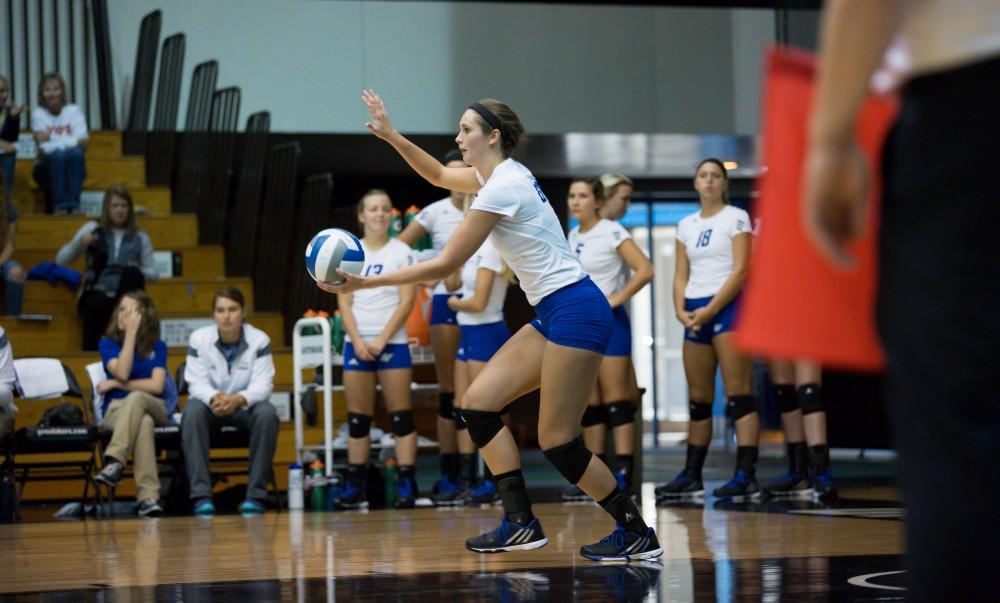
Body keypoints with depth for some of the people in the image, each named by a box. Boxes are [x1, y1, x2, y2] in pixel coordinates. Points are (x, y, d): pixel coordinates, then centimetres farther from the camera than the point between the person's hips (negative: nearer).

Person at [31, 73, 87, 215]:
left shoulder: (74, 111, 3)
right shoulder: (38, 113, 0)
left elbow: (83, 142, -9)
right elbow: (42, 140, -12)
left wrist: (51, 137, -17)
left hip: (73, 166, 1)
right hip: (48, 165, -1)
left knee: (76, 153, -32)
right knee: (58, 154, -34)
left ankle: (74, 204, -33)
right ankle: (59, 205, -33)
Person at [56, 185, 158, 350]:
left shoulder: (140, 237, 10)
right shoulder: (93, 229, 9)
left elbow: (153, 274, 12)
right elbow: (61, 260, 6)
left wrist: (138, 272, -11)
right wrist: (80, 243, -12)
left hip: (127, 297, 1)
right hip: (98, 292, -1)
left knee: (132, 273, -32)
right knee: (96, 304, -38)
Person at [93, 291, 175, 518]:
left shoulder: (157, 346, 9)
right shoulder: (108, 343, 8)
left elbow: (157, 386, -5)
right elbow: (122, 373, -13)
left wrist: (114, 384, -7)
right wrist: (130, 333, -13)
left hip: (154, 408, 1)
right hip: (116, 410, 0)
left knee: (135, 398, -40)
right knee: (143, 422, -40)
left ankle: (114, 462, -51)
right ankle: (148, 496, -53)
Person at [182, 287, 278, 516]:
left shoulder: (259, 340, -11)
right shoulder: (199, 339, -10)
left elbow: (262, 385, -18)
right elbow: (197, 383, -15)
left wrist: (238, 399, -40)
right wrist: (214, 398, -40)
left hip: (245, 405, 0)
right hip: (210, 404, 0)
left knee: (267, 413, -34)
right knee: (192, 412, -34)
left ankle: (256, 493, -28)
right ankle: (201, 494, -37)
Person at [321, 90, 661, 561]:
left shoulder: (502, 187, -16)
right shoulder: (500, 176, 12)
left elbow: (446, 264, -15)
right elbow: (440, 176, 32)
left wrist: (366, 282, -12)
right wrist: (391, 136, 20)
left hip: (574, 311, -10)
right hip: (551, 314, 10)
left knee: (558, 442, -8)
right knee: (478, 403, 4)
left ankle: (637, 534, 3)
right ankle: (521, 525, 4)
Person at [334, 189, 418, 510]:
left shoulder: (401, 252, 2)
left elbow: (406, 301, -4)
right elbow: (344, 302, 5)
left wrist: (382, 340, -11)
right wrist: (358, 341, -8)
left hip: (392, 342, -3)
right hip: (357, 343, 3)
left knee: (401, 416, -4)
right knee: (357, 418, 3)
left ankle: (406, 484, -6)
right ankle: (355, 485, 6)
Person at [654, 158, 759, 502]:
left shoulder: (736, 218, 0)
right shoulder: (687, 225, 17)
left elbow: (740, 270, -9)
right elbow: (681, 275, 16)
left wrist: (709, 310, -15)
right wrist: (680, 310, -3)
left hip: (727, 307, -6)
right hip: (694, 314, 6)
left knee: (738, 394, -12)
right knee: (698, 399, 8)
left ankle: (746, 476, -16)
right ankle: (691, 476, 11)